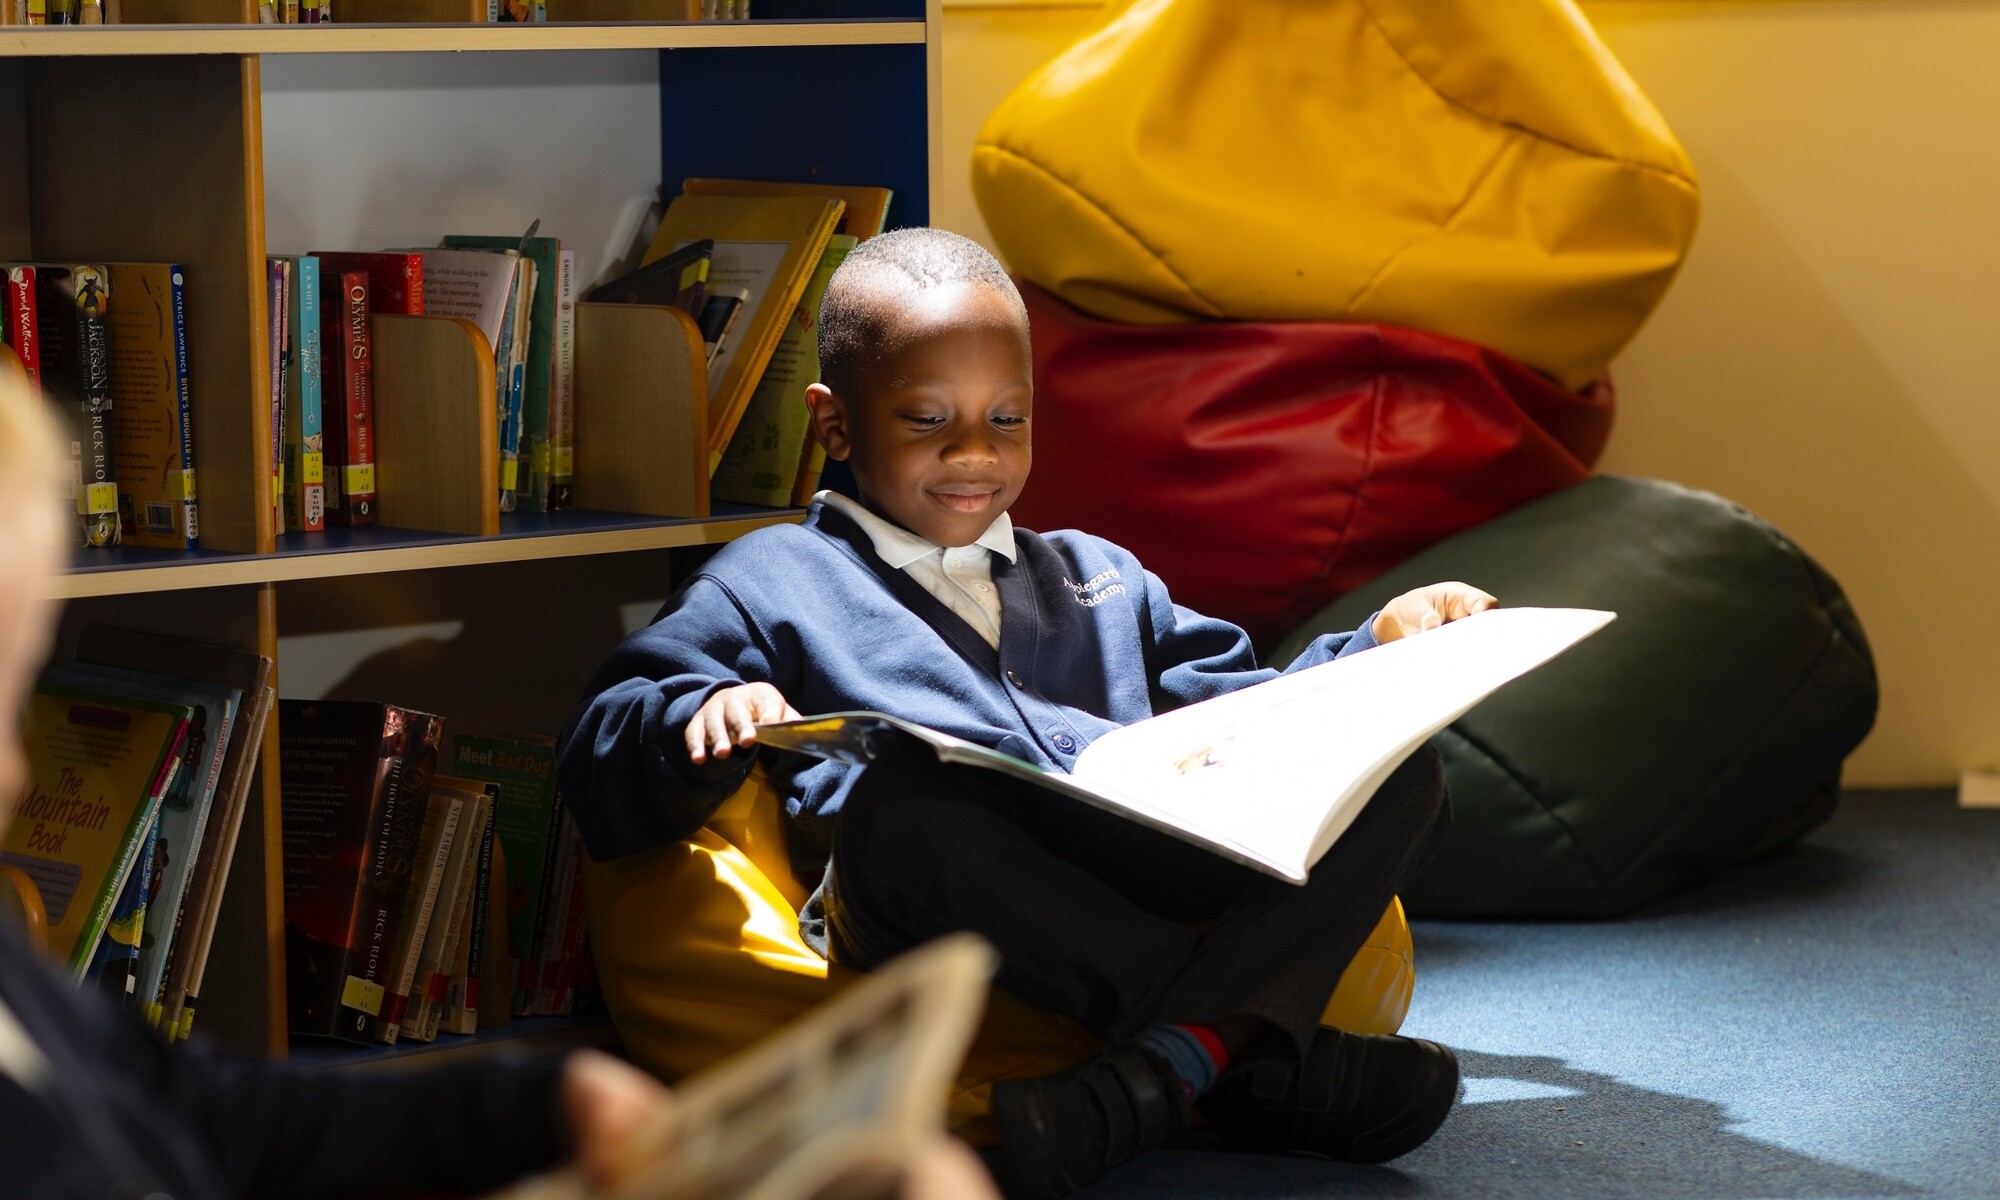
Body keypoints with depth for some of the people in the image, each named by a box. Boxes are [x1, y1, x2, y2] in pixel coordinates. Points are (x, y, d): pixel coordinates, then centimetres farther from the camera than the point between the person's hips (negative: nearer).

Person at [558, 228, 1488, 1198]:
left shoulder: (1099, 579, 35)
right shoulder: (774, 582, 20)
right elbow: (599, 759, 10)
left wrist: (1377, 650, 15)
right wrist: (707, 719, -12)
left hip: (1158, 881, 5)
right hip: (959, 914, -5)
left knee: (1400, 774, -13)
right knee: (894, 803, -39)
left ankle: (1179, 1060, -35)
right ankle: (1274, 1054, -28)